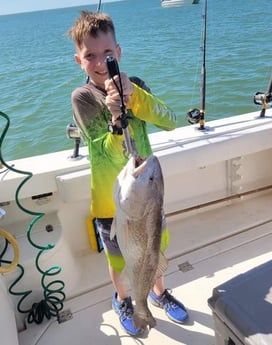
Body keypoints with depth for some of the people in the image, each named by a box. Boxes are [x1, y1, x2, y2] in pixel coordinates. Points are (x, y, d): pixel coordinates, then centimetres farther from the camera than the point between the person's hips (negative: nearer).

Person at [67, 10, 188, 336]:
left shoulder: (134, 86, -6)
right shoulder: (82, 97, -17)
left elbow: (170, 121, -20)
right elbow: (112, 156, -21)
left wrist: (133, 94, -32)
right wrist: (115, 119, -39)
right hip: (112, 199, -3)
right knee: (118, 259, 19)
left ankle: (159, 291, 51)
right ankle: (122, 299, 49)